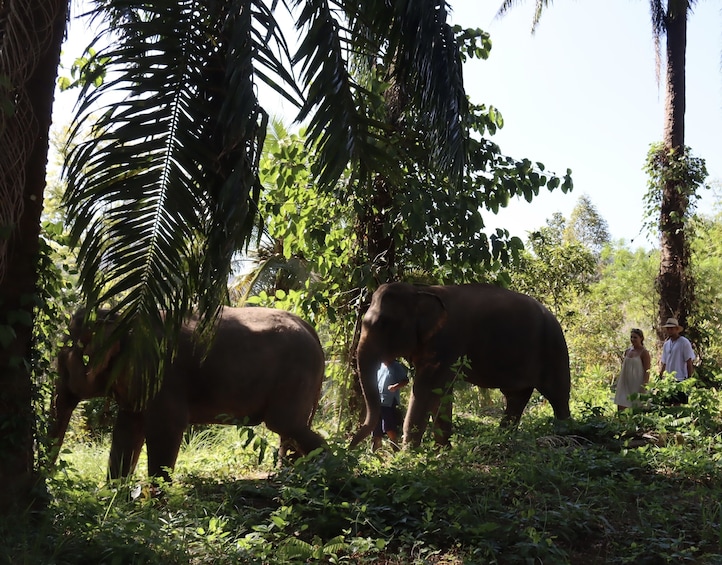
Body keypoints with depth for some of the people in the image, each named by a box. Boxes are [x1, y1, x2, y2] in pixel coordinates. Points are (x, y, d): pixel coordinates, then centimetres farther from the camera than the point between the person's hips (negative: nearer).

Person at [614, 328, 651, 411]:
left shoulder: (644, 352, -7)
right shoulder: (628, 351, 12)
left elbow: (647, 371, -10)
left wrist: (644, 387, -17)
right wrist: (619, 381, 17)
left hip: (636, 385, -6)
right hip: (625, 385, 6)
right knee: (621, 408, -3)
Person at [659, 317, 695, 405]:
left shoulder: (684, 342, -5)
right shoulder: (666, 344, 14)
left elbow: (689, 362, -7)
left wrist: (689, 379, -11)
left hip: (680, 380, -6)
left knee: (679, 404, -5)